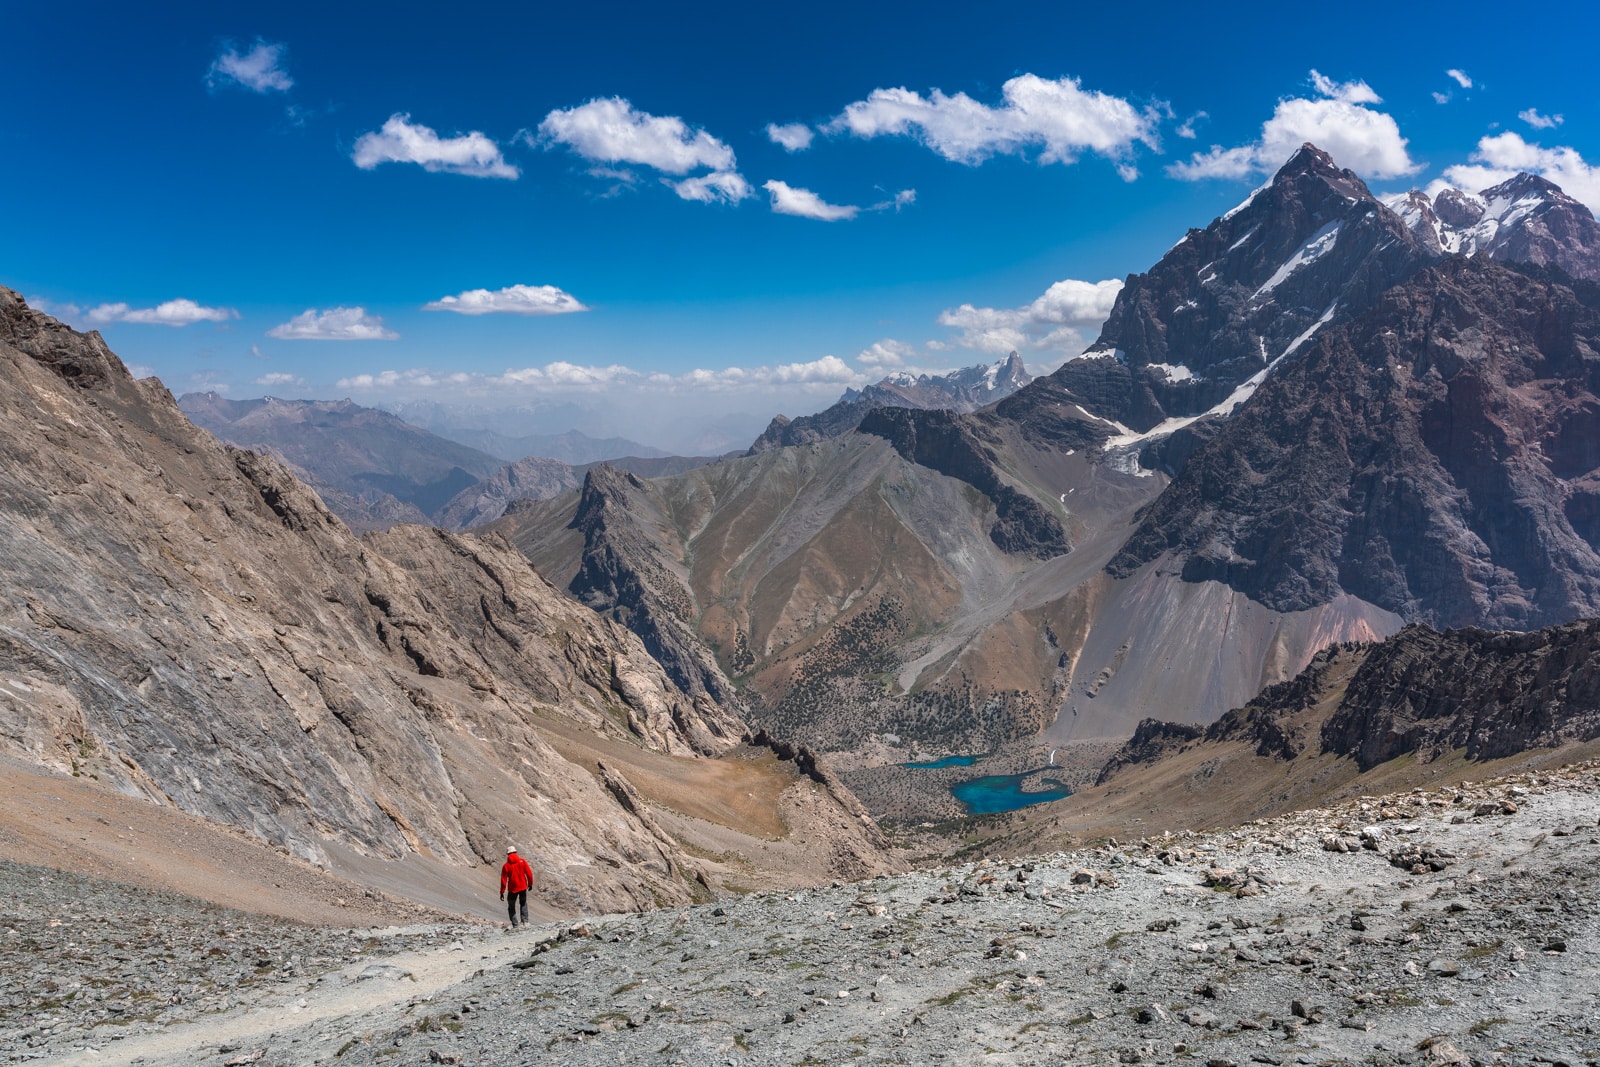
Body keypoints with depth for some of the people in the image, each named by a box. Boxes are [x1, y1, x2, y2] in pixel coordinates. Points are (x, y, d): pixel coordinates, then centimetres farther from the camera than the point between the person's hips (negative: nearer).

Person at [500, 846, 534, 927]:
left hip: (512, 889, -2)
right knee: (523, 904, 22)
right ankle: (525, 921, 7)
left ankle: (515, 925, 5)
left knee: (511, 907, 13)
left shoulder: (506, 866, -7)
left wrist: (502, 892, 0)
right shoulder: (522, 861, -5)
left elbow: (503, 880, -7)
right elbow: (529, 873, -4)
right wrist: (530, 884, 10)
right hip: (523, 887, 2)